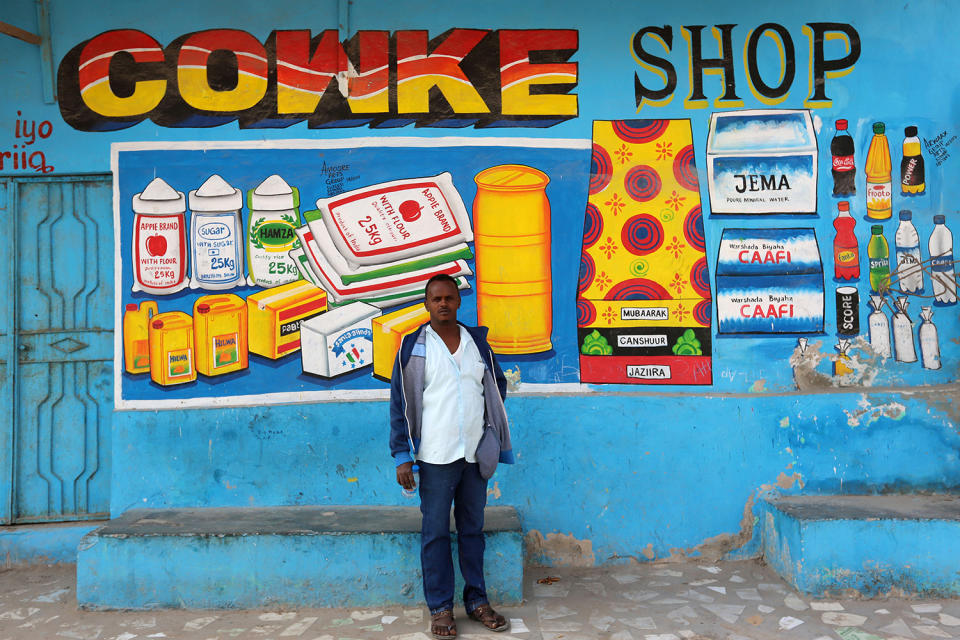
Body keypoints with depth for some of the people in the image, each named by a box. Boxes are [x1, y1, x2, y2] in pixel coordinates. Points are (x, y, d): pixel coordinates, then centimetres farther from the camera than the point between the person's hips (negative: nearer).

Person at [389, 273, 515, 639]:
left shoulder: (478, 342, 8)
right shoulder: (413, 346, -2)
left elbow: (497, 387, 18)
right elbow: (400, 403, -3)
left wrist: (495, 442, 13)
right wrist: (402, 456, -7)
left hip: (476, 454, 3)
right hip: (436, 457, -3)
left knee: (473, 529, 13)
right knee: (436, 533, 5)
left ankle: (477, 601, 26)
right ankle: (440, 608, 18)